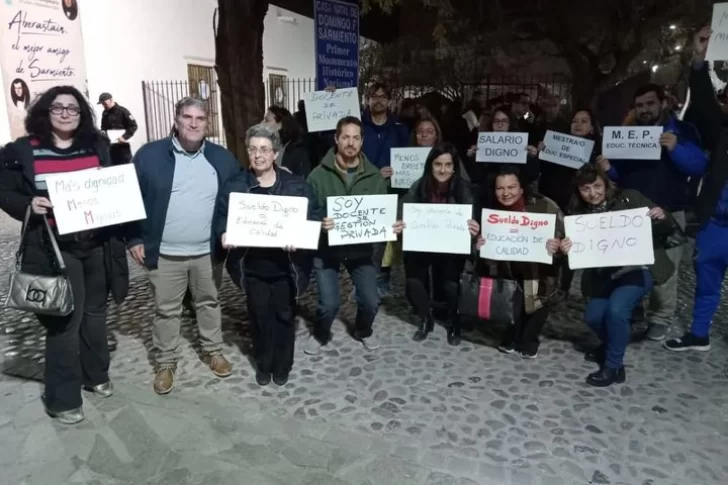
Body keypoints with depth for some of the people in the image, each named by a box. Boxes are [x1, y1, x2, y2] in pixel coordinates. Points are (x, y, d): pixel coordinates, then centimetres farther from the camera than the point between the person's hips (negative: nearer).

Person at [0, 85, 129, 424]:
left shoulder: (97, 145, 6)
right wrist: (28, 205, -17)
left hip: (98, 244, 4)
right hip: (56, 249, -3)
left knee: (95, 313, 17)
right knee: (64, 320, 0)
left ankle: (95, 375, 37)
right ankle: (62, 399, 15)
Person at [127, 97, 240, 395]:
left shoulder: (223, 158, 2)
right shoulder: (150, 154, -6)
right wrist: (134, 239, -6)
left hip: (208, 251, 2)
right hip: (165, 253, -2)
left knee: (209, 303, 17)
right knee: (166, 310, 11)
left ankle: (213, 351, 36)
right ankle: (165, 362, 28)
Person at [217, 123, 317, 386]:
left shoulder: (296, 185, -3)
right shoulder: (235, 186, 0)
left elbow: (311, 219, -3)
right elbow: (223, 217, 4)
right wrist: (224, 234, -18)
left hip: (285, 265, 0)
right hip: (253, 265, 1)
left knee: (284, 316, 14)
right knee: (260, 317, 13)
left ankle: (282, 366, 34)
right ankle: (263, 365, 35)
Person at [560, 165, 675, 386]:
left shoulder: (629, 199, -10)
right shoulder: (578, 215, -3)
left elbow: (666, 230, -3)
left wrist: (662, 218, -26)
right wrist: (566, 251, -29)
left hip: (638, 268, -4)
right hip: (605, 275, 4)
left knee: (616, 308, -24)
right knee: (593, 316, -1)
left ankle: (613, 366, -4)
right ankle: (612, 345, 35)